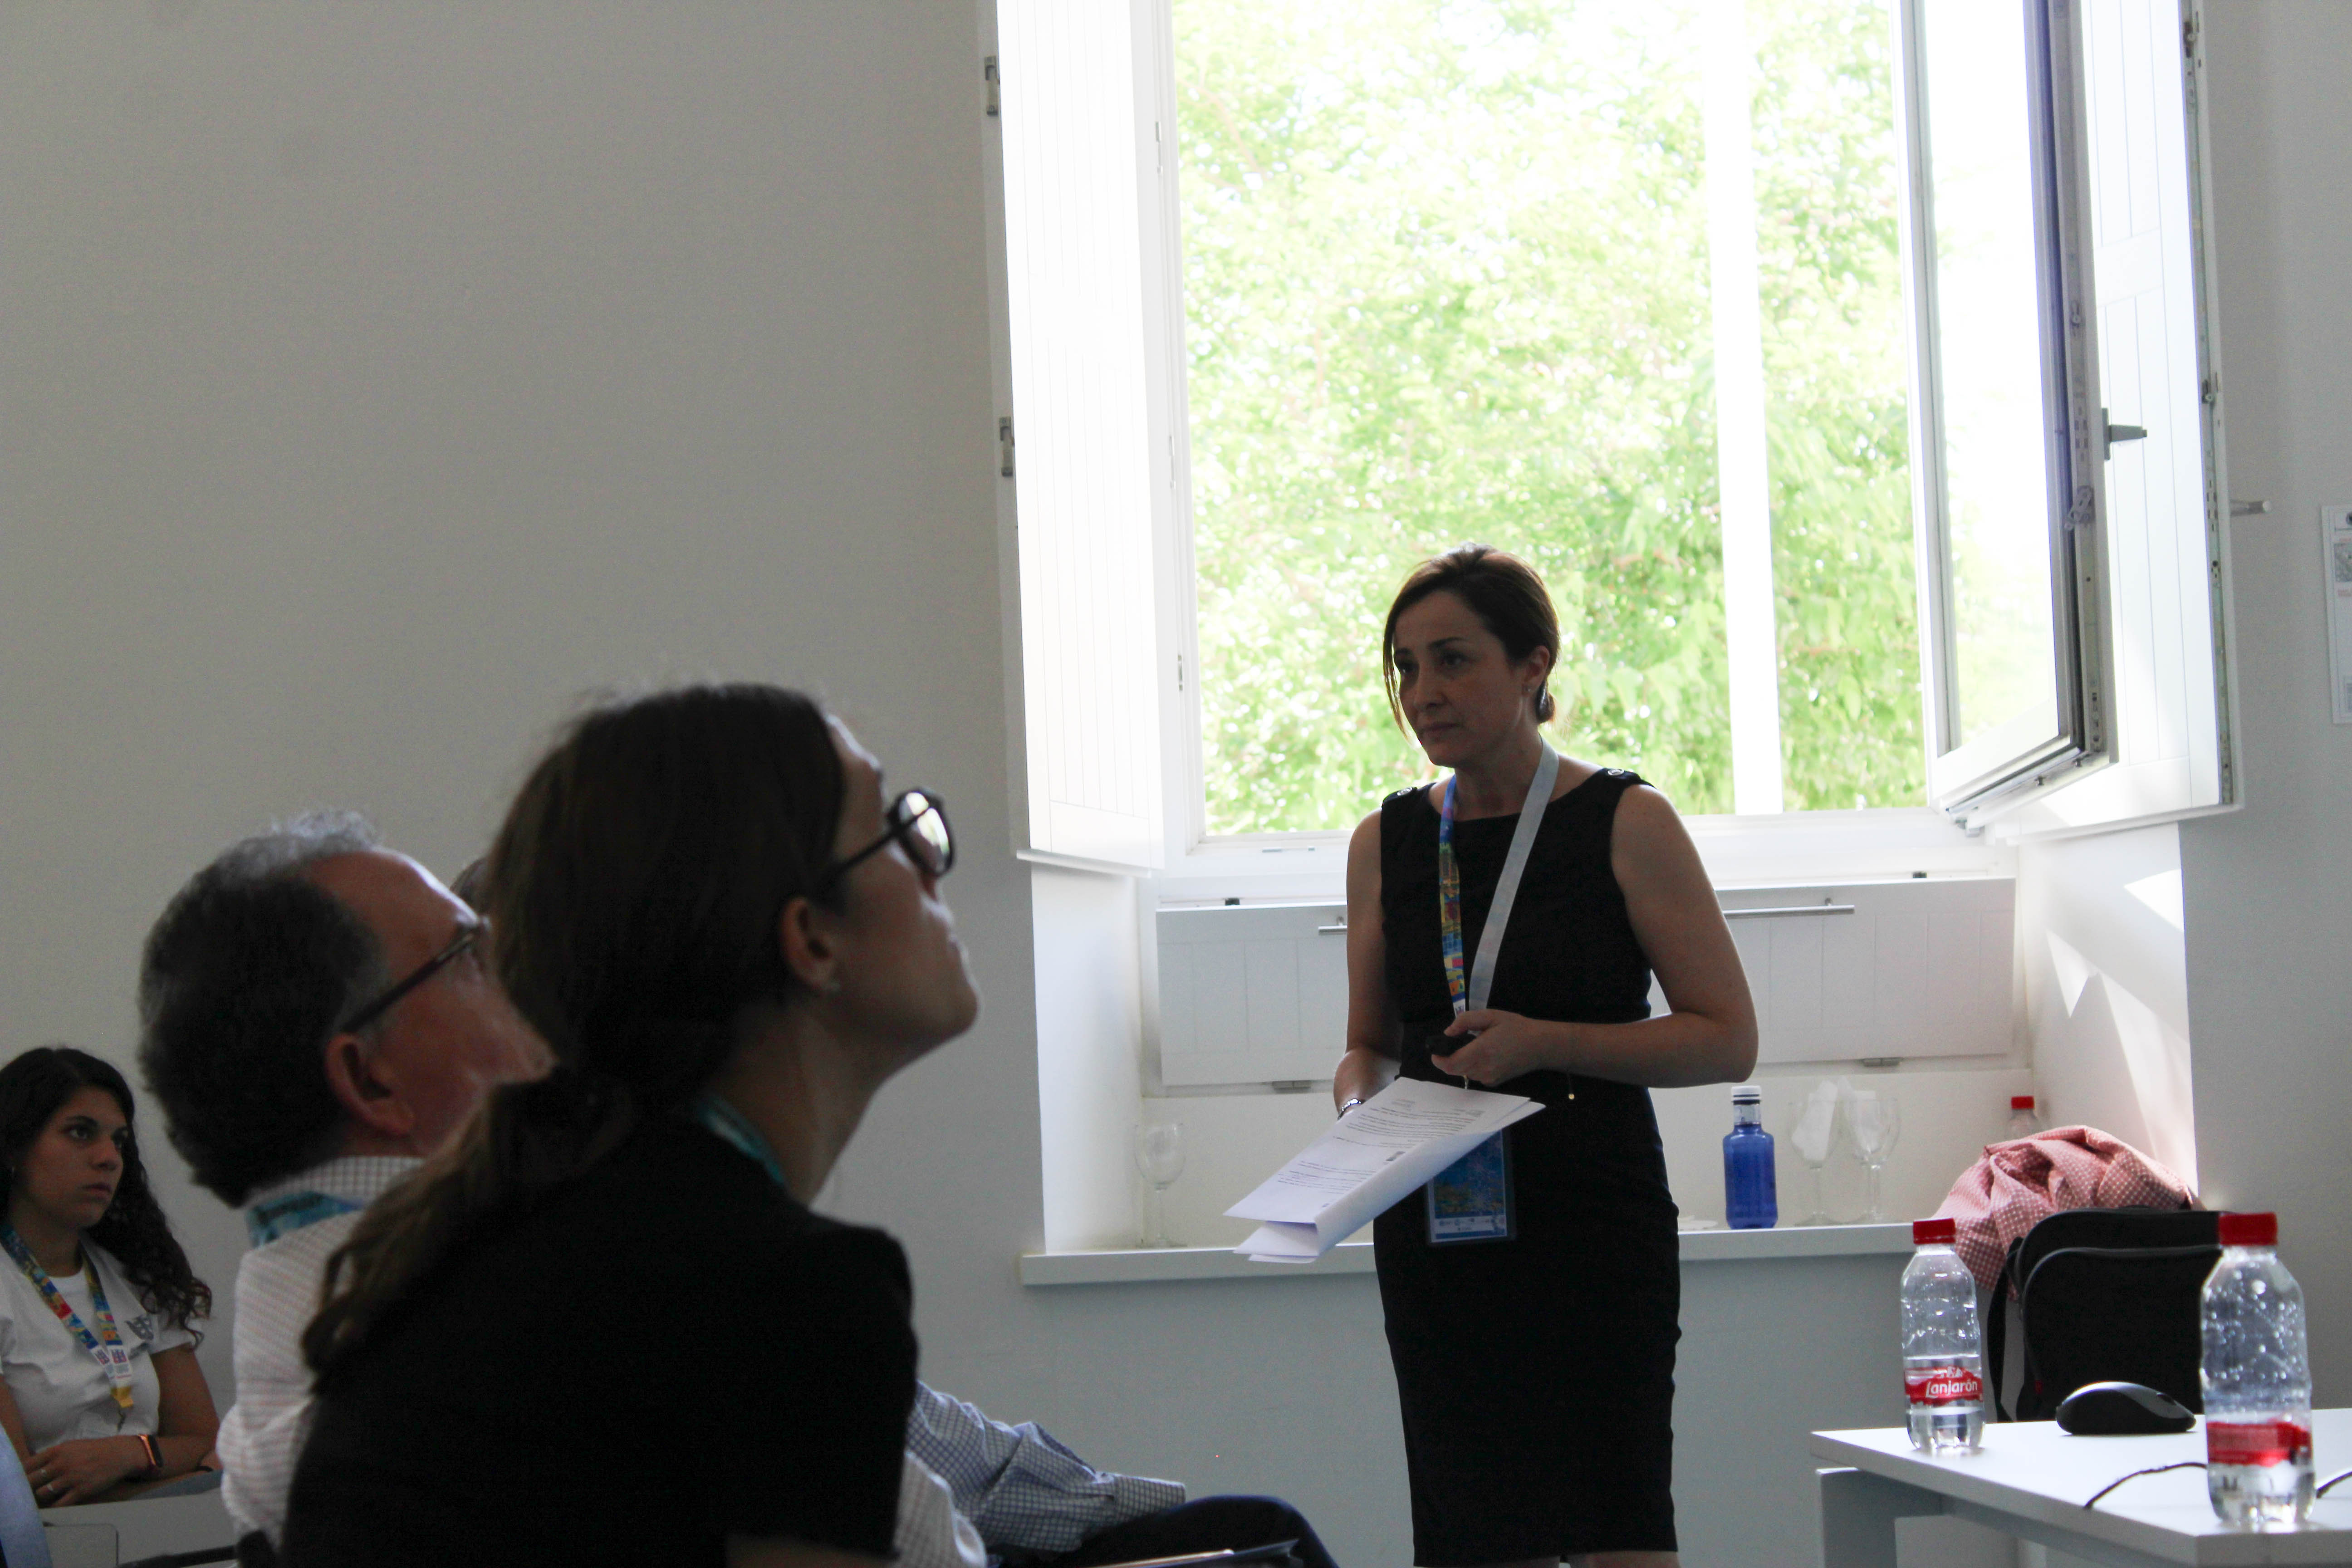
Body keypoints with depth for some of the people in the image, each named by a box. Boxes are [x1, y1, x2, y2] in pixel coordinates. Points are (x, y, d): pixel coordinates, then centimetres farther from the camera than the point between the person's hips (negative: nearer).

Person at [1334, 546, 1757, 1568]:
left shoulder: (1625, 824, -2)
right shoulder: (1386, 843, 10)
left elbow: (1729, 1040, -3)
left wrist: (1545, 1044, -14)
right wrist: (1359, 1105, -2)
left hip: (1595, 1221, -4)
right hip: (1434, 1229, 4)